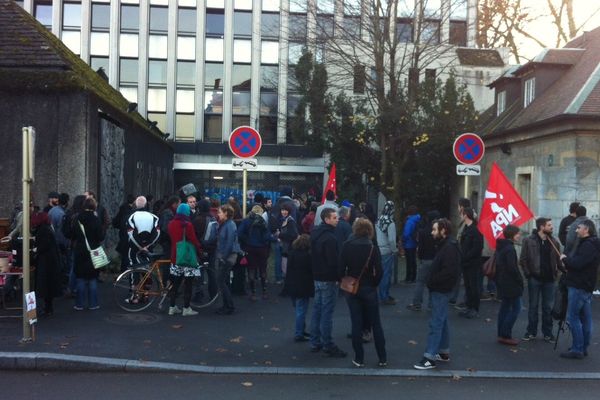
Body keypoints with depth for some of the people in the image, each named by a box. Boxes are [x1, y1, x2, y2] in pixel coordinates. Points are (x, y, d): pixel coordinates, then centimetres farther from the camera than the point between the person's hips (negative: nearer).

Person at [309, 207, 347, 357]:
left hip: (317, 277, 9)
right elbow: (333, 260, -22)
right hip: (328, 279, -9)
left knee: (317, 310, 14)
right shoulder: (329, 237, -20)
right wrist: (338, 276, -11)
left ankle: (315, 342, 21)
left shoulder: (315, 233, 9)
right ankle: (328, 345, 5)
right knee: (327, 312, -2)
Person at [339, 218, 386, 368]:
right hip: (369, 289, -1)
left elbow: (341, 268, -9)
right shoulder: (373, 248, -11)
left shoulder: (346, 246, -8)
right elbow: (379, 271, -14)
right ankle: (382, 358, 17)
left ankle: (359, 359, 13)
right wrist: (374, 283, 3)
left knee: (356, 324, 9)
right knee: (376, 324, 11)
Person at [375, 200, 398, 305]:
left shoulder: (378, 221, 3)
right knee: (386, 274, 2)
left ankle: (384, 295, 27)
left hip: (379, 250, 7)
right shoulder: (390, 223, -18)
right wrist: (395, 250, -6)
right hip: (387, 251, -7)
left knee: (383, 273, 16)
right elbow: (391, 239, -21)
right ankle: (384, 297, 9)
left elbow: (376, 235, 6)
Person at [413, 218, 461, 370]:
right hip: (440, 289, 11)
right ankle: (444, 352, 27)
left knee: (435, 323, -8)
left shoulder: (450, 247, -19)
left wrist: (432, 282, -18)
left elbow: (449, 272, -26)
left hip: (441, 290, -11)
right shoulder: (444, 245, 13)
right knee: (442, 322, 17)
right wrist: (432, 282, 7)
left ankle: (430, 357, -5)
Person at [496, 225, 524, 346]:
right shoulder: (510, 248, -18)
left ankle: (502, 334, 17)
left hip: (503, 283, 10)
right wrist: (520, 280, -10)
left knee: (505, 307, 13)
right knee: (515, 308, -4)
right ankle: (505, 335, -4)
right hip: (511, 283, -10)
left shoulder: (501, 246, 12)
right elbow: (512, 268, -22)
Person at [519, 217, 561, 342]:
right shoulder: (529, 241, -6)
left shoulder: (554, 242, 3)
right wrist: (528, 274, -9)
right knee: (533, 306, 8)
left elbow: (558, 259, 5)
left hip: (549, 279, 2)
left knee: (548, 307, 8)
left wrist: (556, 273, -6)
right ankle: (531, 331, 18)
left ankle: (547, 332, 20)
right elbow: (523, 260, -5)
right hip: (534, 279, -2)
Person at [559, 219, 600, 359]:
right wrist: (568, 261, 3)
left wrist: (565, 258, -9)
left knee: (572, 317, -7)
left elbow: (578, 263, -25)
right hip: (585, 286, 10)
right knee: (585, 318, 13)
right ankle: (583, 348, 21)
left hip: (579, 287, -10)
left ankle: (577, 349, -3)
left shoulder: (588, 245, -16)